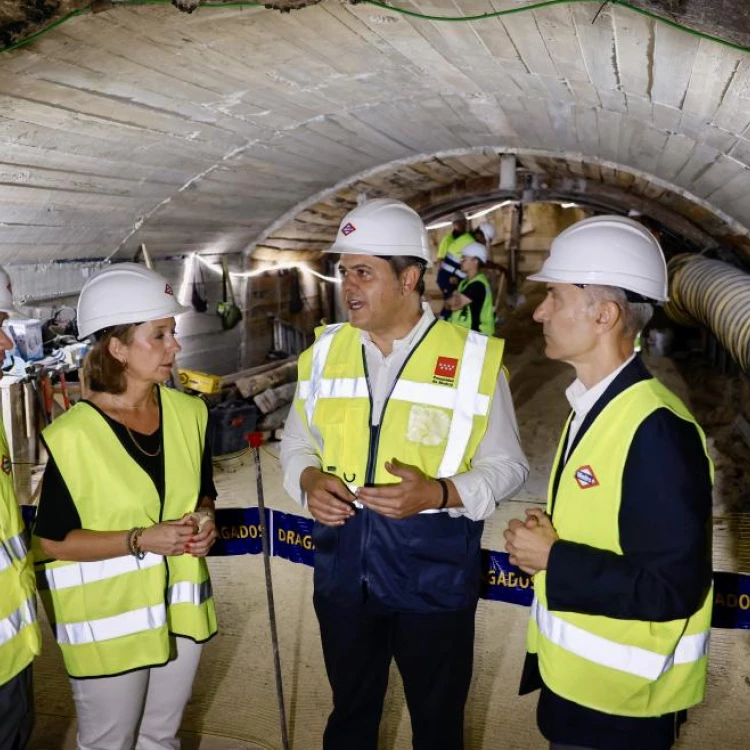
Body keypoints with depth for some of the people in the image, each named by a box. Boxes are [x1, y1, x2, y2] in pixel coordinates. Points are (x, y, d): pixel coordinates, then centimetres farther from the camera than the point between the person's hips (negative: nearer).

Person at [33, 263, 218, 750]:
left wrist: (205, 520, -11)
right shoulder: (72, 436, -19)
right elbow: (49, 542, -14)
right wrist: (141, 540, -23)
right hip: (108, 621, -4)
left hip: (180, 609, 5)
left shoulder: (189, 413, -2)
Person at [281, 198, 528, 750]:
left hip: (434, 581, -3)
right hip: (344, 576, 3)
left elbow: (506, 466, -6)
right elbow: (297, 444, 11)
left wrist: (439, 493, -23)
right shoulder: (325, 351, 1)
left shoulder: (473, 358, -11)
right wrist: (309, 480, -11)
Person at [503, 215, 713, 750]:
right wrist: (547, 536, -4)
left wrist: (551, 560, -20)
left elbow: (675, 585, -26)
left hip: (620, 697, -8)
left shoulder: (656, 428, -25)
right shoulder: (596, 405, 4)